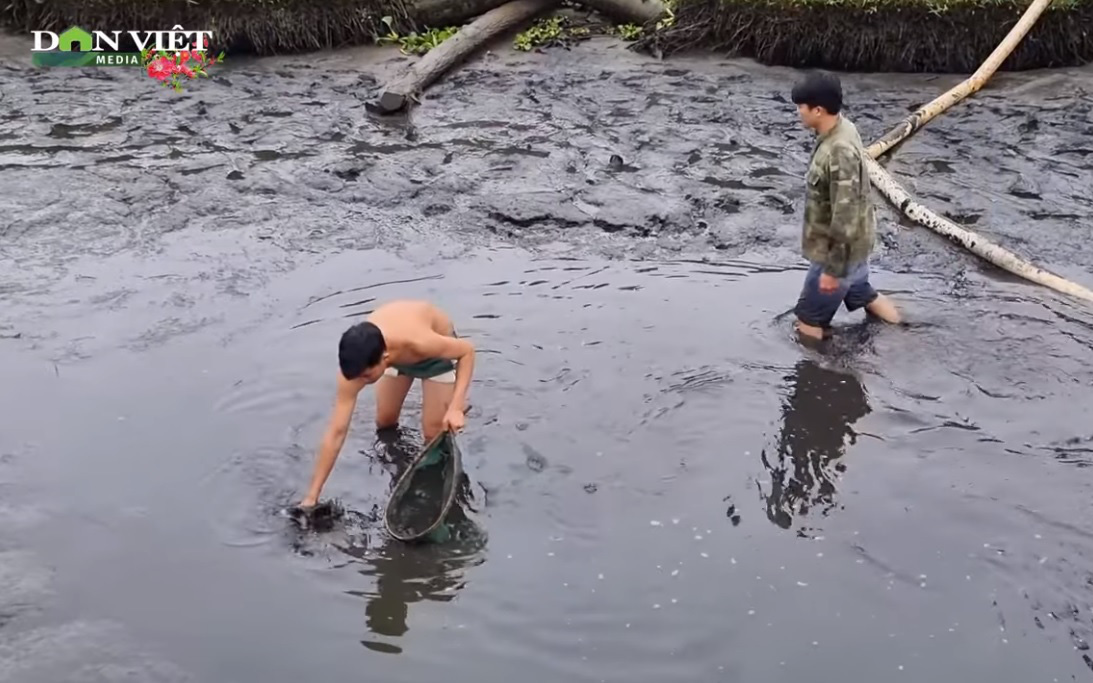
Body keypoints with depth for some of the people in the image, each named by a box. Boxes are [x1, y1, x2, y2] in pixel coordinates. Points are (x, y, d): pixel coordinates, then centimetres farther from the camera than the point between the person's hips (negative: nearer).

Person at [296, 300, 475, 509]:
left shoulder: (419, 342, -48)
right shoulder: (358, 364, -35)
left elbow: (467, 350, -27)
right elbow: (336, 432, -29)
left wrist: (455, 407, -37)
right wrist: (312, 496, -28)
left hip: (435, 352, -3)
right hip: (398, 351, 3)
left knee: (433, 434, -6)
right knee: (384, 423, 11)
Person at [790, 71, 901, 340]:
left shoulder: (840, 152, -33)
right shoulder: (840, 129, -1)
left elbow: (845, 218, -30)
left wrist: (833, 269, -23)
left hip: (840, 251, -10)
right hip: (855, 245, 10)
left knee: (809, 323, 5)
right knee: (861, 294, 29)